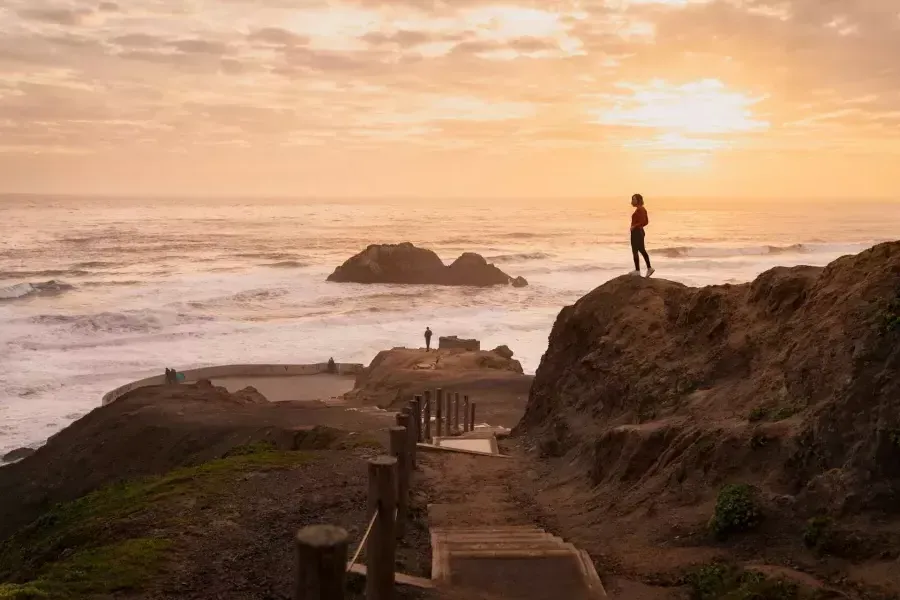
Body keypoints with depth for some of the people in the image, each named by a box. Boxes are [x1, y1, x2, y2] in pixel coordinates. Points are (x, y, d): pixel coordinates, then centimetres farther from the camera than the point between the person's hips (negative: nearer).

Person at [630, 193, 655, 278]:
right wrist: (639, 226, 12)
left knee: (635, 251, -2)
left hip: (636, 232, -10)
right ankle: (649, 268, 17)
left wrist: (634, 226, -17)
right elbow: (646, 222, 17)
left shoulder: (639, 210, -17)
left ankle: (637, 271, 3)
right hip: (640, 231, 10)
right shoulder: (642, 209, 12)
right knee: (642, 251, 15)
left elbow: (643, 222, -24)